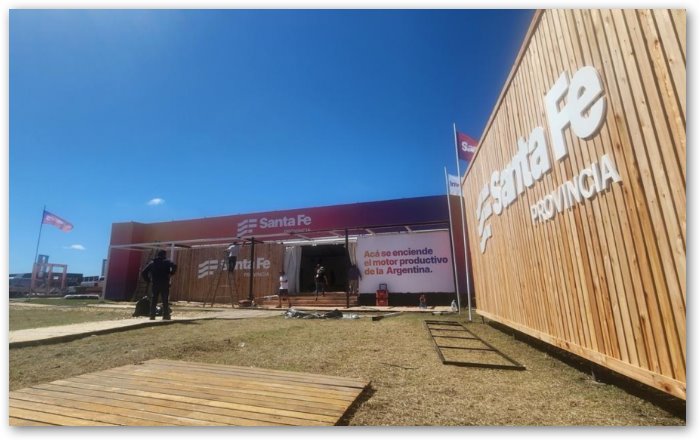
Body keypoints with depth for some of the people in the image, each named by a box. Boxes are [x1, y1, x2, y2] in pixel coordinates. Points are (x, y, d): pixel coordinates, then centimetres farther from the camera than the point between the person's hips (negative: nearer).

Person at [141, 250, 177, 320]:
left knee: (153, 300, 12)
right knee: (165, 300, 1)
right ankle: (166, 315, 1)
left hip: (154, 284, 4)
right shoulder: (166, 262, -1)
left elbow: (143, 273, 10)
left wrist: (148, 280, 13)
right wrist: (171, 273, -6)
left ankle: (152, 315, 11)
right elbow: (174, 266, -20)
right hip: (164, 284, -3)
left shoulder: (152, 263, 12)